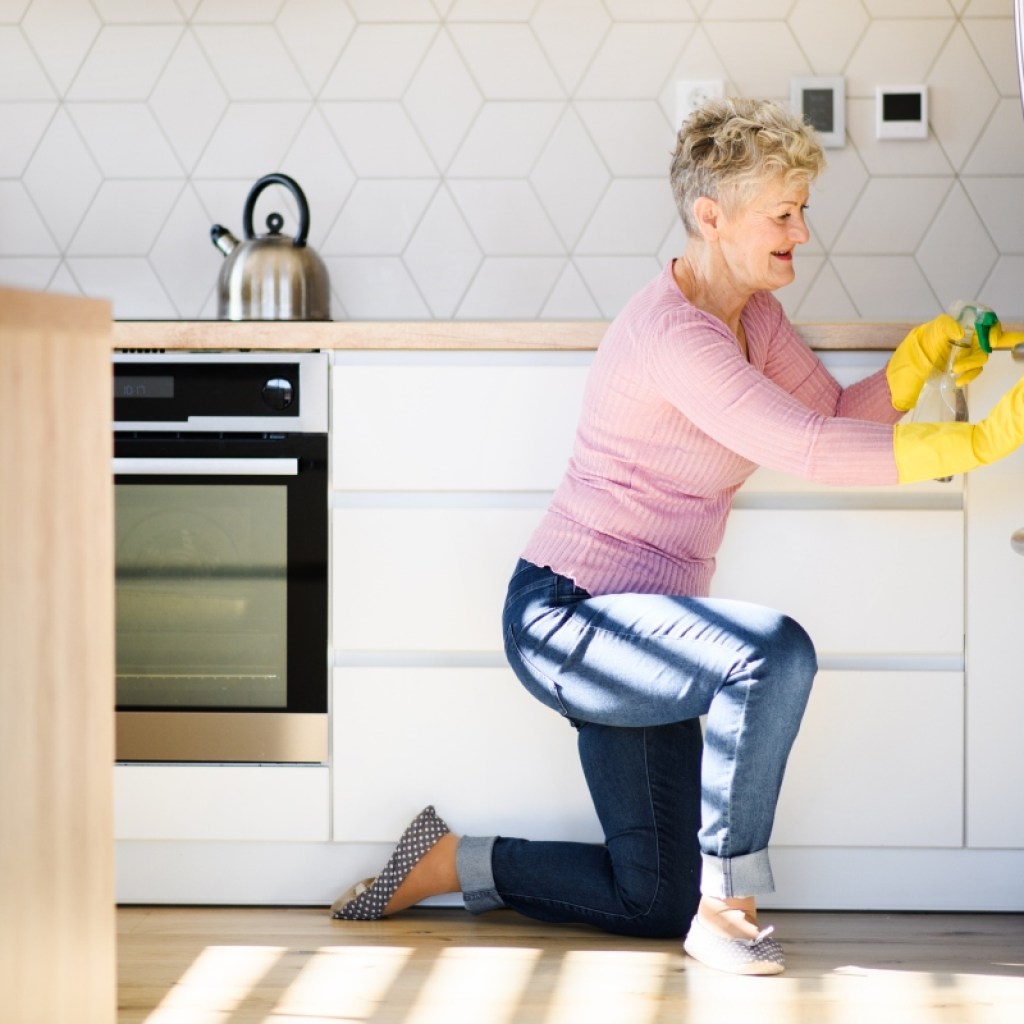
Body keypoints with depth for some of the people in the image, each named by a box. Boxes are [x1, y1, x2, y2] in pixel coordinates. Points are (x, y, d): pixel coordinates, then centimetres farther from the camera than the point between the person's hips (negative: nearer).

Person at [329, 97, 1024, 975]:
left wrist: (922, 355, -12)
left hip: (627, 627, 10)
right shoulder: (672, 333, -24)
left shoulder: (753, 314, 7)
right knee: (775, 651, -36)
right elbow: (805, 449, -32)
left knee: (657, 903, 12)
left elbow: (839, 415, 5)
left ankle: (453, 864, 30)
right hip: (565, 617, -10)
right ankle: (728, 902, -21)